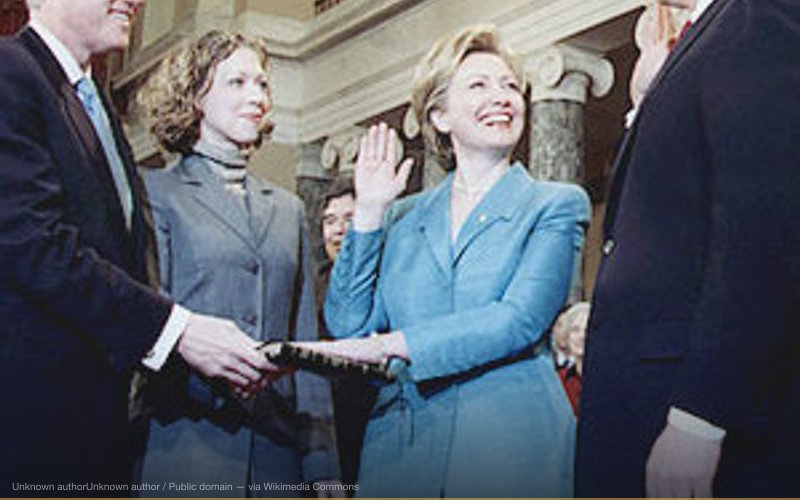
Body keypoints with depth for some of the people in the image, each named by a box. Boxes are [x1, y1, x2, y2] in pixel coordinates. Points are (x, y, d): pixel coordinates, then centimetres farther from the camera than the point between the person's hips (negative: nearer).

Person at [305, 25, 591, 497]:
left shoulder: (557, 205, 2)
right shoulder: (406, 218, 13)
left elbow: (520, 320, -12)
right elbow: (349, 324, 4)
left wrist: (392, 344, -18)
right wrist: (368, 212, 0)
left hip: (510, 445, -3)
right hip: (401, 444, 3)